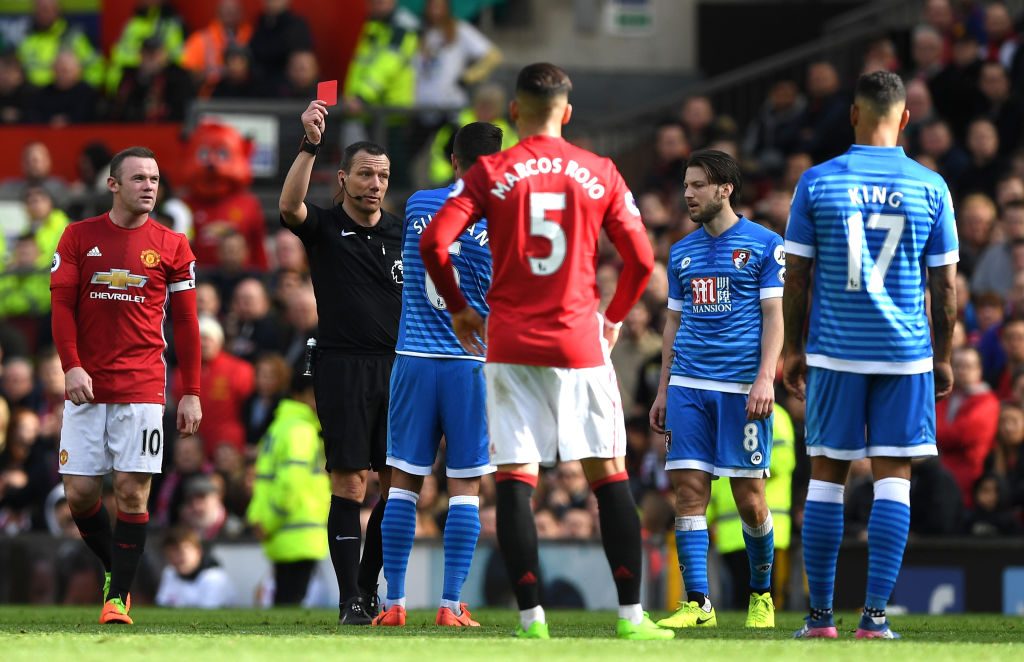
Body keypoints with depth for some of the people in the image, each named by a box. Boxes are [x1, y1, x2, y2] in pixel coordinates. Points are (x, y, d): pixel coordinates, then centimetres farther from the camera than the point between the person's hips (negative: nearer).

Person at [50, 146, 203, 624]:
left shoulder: (172, 247, 5)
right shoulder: (79, 237, 6)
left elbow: (186, 324, 7)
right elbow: (62, 305, 3)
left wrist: (191, 393, 2)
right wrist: (71, 366, -11)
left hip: (142, 386, -1)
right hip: (87, 386, 1)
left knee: (132, 492, -7)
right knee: (79, 492, -2)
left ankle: (119, 595, 1)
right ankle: (115, 570, 22)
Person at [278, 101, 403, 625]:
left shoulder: (402, 233, 12)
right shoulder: (324, 228, 1)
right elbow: (290, 205, -20)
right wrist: (310, 145, -33)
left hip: (397, 366, 4)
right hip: (342, 366, -4)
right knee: (349, 485, -6)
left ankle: (371, 590, 16)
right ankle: (350, 601, -4)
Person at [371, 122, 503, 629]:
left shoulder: (417, 206, 5)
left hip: (415, 359, 2)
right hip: (472, 363, -2)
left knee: (403, 482, 6)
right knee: (465, 486, 2)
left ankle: (393, 602, 4)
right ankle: (451, 604, -3)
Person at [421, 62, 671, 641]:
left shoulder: (490, 174, 1)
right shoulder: (601, 174, 4)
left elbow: (433, 243, -7)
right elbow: (641, 258, 4)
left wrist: (458, 307, 7)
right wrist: (615, 316, 19)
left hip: (511, 343, 0)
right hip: (581, 342, 1)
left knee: (515, 479, 1)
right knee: (609, 475, 6)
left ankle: (532, 617, -6)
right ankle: (632, 614, 3)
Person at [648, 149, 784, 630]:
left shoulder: (763, 244, 1)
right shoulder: (682, 252, 15)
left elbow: (774, 317, -3)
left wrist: (765, 379, -13)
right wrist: (663, 390, 15)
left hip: (742, 387, -4)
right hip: (688, 386, 4)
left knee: (749, 496, 0)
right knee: (689, 490, -6)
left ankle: (761, 594, 19)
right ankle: (697, 604, -7)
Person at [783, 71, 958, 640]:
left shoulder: (818, 182, -1)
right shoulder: (930, 188, 0)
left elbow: (795, 277, 0)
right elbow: (944, 284, 3)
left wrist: (792, 349, 10)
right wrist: (943, 357, 12)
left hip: (834, 353, 0)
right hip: (906, 353, 0)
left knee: (826, 476, 7)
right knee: (893, 479, 1)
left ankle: (820, 614, 8)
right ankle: (875, 614, -5)